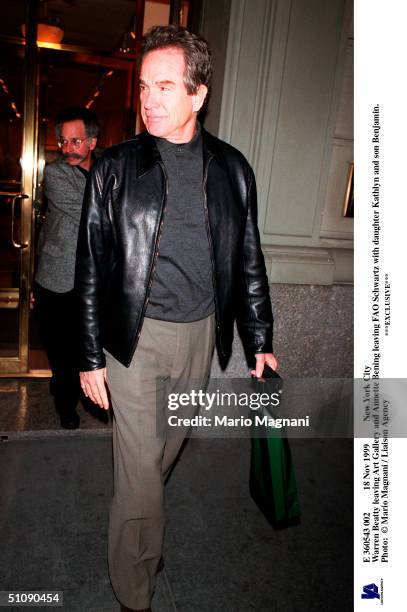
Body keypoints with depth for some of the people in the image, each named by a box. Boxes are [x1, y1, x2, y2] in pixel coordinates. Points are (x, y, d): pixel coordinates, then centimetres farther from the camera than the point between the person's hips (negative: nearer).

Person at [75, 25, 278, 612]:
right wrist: (91, 358, -4)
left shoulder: (231, 168, 2)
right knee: (140, 466, 3)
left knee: (167, 447, 20)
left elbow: (248, 259, 7)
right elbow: (91, 268, -2)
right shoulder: (115, 167, -4)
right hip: (135, 337, -2)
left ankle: (138, 516, 51)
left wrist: (260, 341, 6)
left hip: (201, 332, 3)